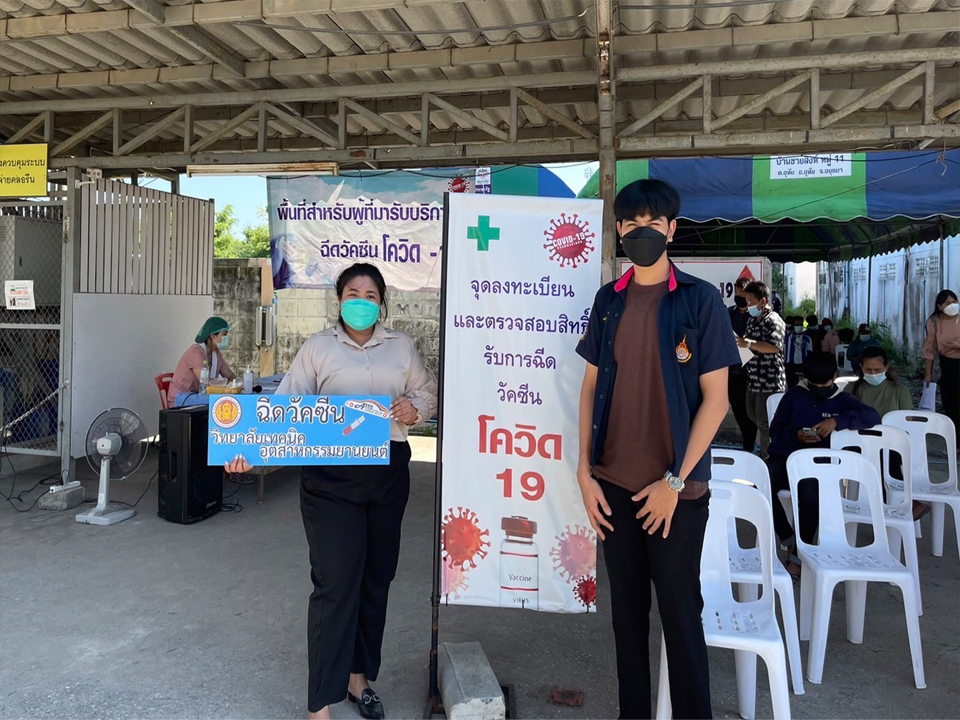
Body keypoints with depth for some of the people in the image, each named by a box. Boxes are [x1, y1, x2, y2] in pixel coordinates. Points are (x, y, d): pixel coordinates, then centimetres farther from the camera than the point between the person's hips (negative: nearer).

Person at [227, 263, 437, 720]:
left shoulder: (401, 347, 10)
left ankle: (358, 677, 34)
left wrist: (415, 408, -6)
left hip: (388, 472, 4)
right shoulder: (318, 347, 2)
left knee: (376, 579, 13)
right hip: (330, 476, -3)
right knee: (335, 583, -7)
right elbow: (287, 405, -5)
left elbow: (427, 392, 18)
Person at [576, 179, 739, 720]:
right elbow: (591, 386, 8)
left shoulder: (700, 300, -5)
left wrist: (675, 481, -11)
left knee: (680, 613, 7)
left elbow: (715, 398, -7)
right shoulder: (609, 300, 7)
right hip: (614, 484, 4)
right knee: (627, 608, 15)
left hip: (675, 489, -4)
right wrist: (585, 472, 1)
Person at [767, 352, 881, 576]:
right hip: (785, 457, 1)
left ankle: (798, 555, -14)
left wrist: (838, 420, -20)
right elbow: (775, 430, 10)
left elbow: (872, 417, -7)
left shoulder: (842, 400, 11)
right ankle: (789, 539, -3)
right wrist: (795, 435, -11)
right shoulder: (794, 395, 13)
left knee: (811, 494, -35)